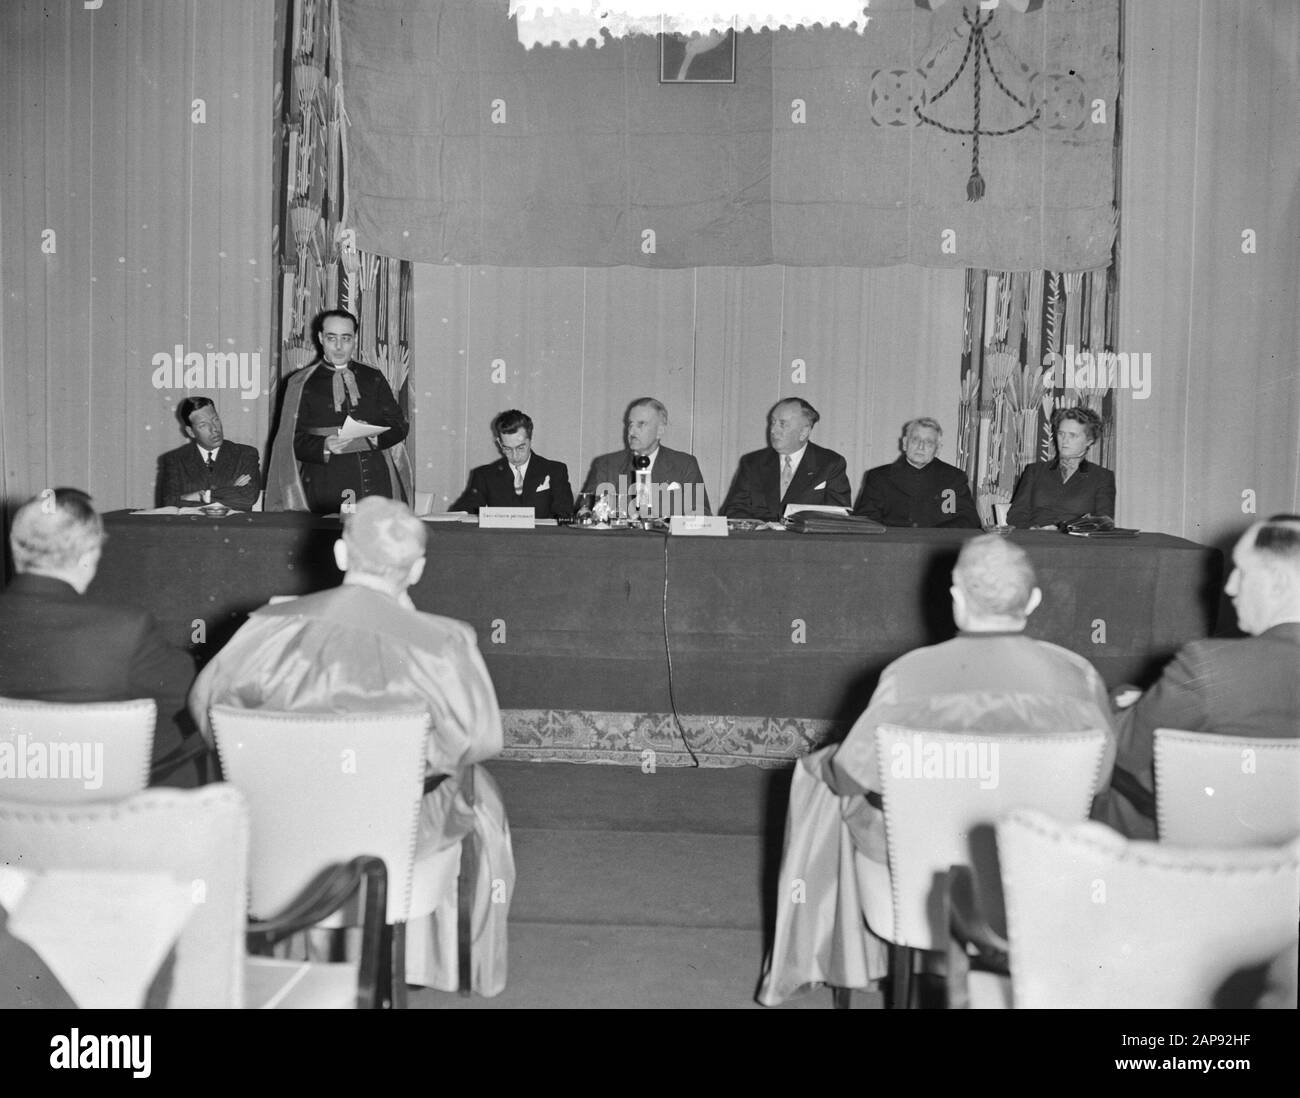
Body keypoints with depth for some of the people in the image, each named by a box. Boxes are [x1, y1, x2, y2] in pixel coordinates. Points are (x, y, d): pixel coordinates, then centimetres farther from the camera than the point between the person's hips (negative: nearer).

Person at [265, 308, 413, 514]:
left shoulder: (373, 379, 14)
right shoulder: (302, 384, 6)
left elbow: (398, 425, 9)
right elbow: (293, 441, 1)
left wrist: (375, 436, -11)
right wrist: (324, 446, -18)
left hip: (374, 483, 2)